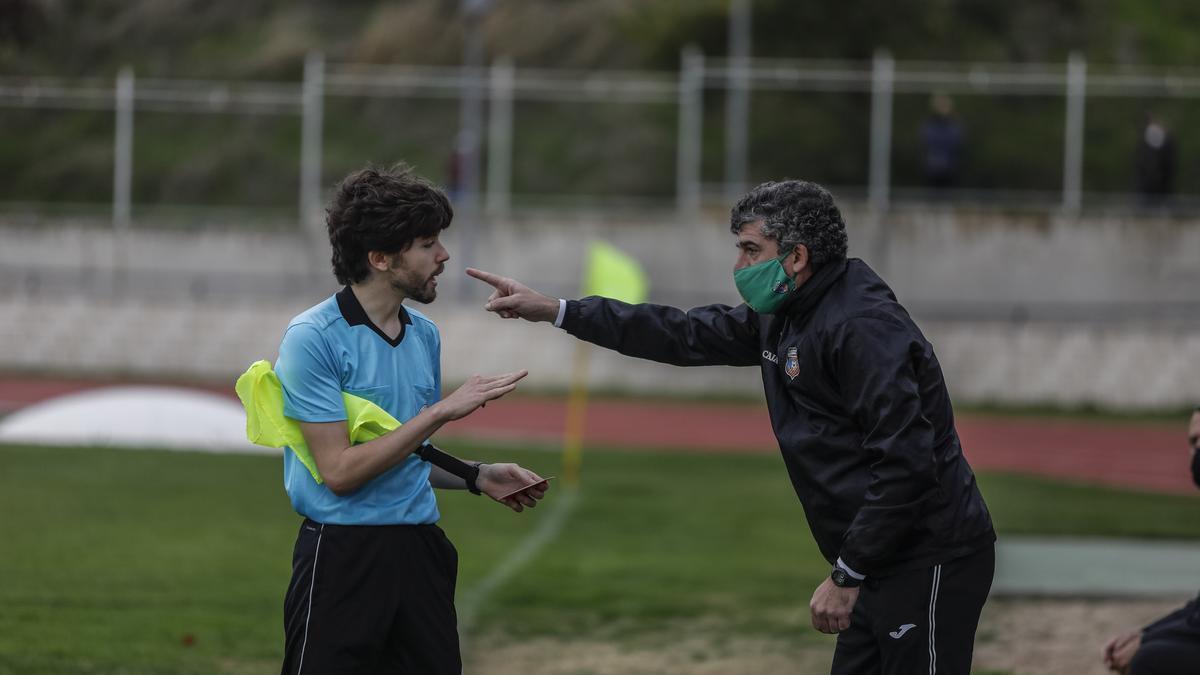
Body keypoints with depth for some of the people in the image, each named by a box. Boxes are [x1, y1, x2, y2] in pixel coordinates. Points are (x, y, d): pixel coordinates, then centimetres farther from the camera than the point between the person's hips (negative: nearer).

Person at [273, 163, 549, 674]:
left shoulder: (425, 335, 11)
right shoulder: (313, 339, -11)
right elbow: (340, 471, -16)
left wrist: (477, 477, 8)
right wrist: (439, 413, -16)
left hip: (419, 554, 6)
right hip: (342, 555, -6)